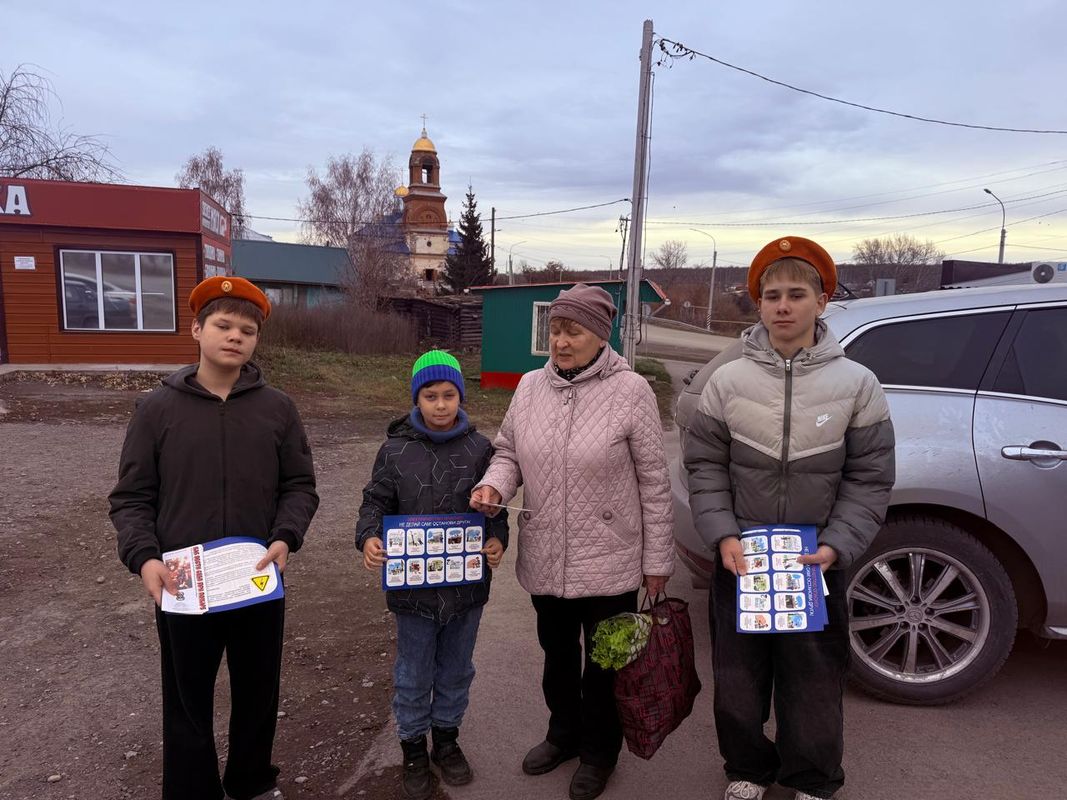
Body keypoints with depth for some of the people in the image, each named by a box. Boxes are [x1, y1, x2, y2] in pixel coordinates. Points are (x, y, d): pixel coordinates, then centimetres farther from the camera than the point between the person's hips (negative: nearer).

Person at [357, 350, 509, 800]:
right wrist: (368, 537, -19)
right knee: (413, 675, 14)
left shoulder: (479, 448, -3)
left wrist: (497, 540, -16)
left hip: (467, 583, 2)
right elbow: (376, 502, 0)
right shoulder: (396, 450, -5)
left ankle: (446, 737, 41)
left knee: (456, 670, 19)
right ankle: (413, 748, 35)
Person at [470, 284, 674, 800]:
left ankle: (599, 753, 41)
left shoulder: (630, 391, -15)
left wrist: (657, 560, -7)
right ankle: (563, 734, 50)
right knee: (558, 656, 25)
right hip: (545, 561, 5)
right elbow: (508, 450, 10)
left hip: (609, 564, -4)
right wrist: (494, 483, -13)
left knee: (603, 666, 16)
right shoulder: (530, 387, -1)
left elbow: (654, 483, -10)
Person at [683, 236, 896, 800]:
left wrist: (835, 546, -12)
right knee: (738, 679, 15)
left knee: (814, 683, 12)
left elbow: (868, 479, -2)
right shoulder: (728, 380, -3)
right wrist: (723, 536, -11)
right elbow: (705, 466, 0)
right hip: (739, 560, 1)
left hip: (817, 563, -1)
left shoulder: (857, 383, -4)